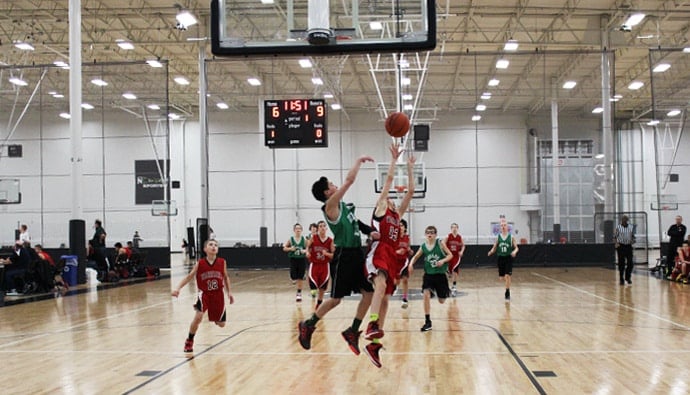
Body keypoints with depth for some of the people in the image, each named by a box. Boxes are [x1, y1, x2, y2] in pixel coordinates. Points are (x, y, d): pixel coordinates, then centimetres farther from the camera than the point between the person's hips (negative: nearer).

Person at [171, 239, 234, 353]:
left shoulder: (222, 262, -6)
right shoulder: (200, 263, -10)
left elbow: (226, 277, 8)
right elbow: (189, 277, -4)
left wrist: (229, 292, 6)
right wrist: (178, 288, -15)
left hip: (218, 294, 2)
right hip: (204, 293, -2)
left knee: (221, 324, 8)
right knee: (198, 317, -25)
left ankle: (216, 317, 49)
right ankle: (189, 341, -1)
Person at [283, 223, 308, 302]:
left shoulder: (304, 239, -2)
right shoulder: (290, 239, -3)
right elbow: (284, 248, 3)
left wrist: (305, 251, -16)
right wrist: (290, 249, -14)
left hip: (302, 259, 0)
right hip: (293, 259, 0)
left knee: (300, 278, 3)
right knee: (293, 277, -9)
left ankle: (299, 294, 13)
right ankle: (294, 279, 27)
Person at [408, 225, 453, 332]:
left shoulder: (440, 244, -9)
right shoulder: (423, 246, -2)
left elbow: (450, 255, -6)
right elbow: (416, 257, 10)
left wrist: (443, 260, -25)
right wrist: (411, 263, -10)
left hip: (440, 275, -1)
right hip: (428, 275, 1)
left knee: (441, 301, 9)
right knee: (426, 295, -20)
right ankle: (428, 322, -13)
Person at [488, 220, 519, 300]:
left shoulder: (511, 237, -2)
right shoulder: (498, 237, 4)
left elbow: (516, 247, -1)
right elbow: (494, 248, 8)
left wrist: (514, 251, -24)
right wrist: (491, 251, -14)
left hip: (508, 258, -3)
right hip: (501, 258, 3)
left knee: (507, 276, -13)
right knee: (501, 278, 6)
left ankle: (507, 294, -2)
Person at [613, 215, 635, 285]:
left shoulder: (631, 227, 9)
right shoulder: (618, 227, 0)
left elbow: (633, 236, 17)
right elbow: (615, 237, 1)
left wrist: (633, 241, -4)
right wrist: (616, 243, -15)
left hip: (629, 246, 3)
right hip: (621, 246, -3)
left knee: (630, 263, 0)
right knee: (621, 263, -1)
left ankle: (628, 277, 19)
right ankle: (621, 279, 8)